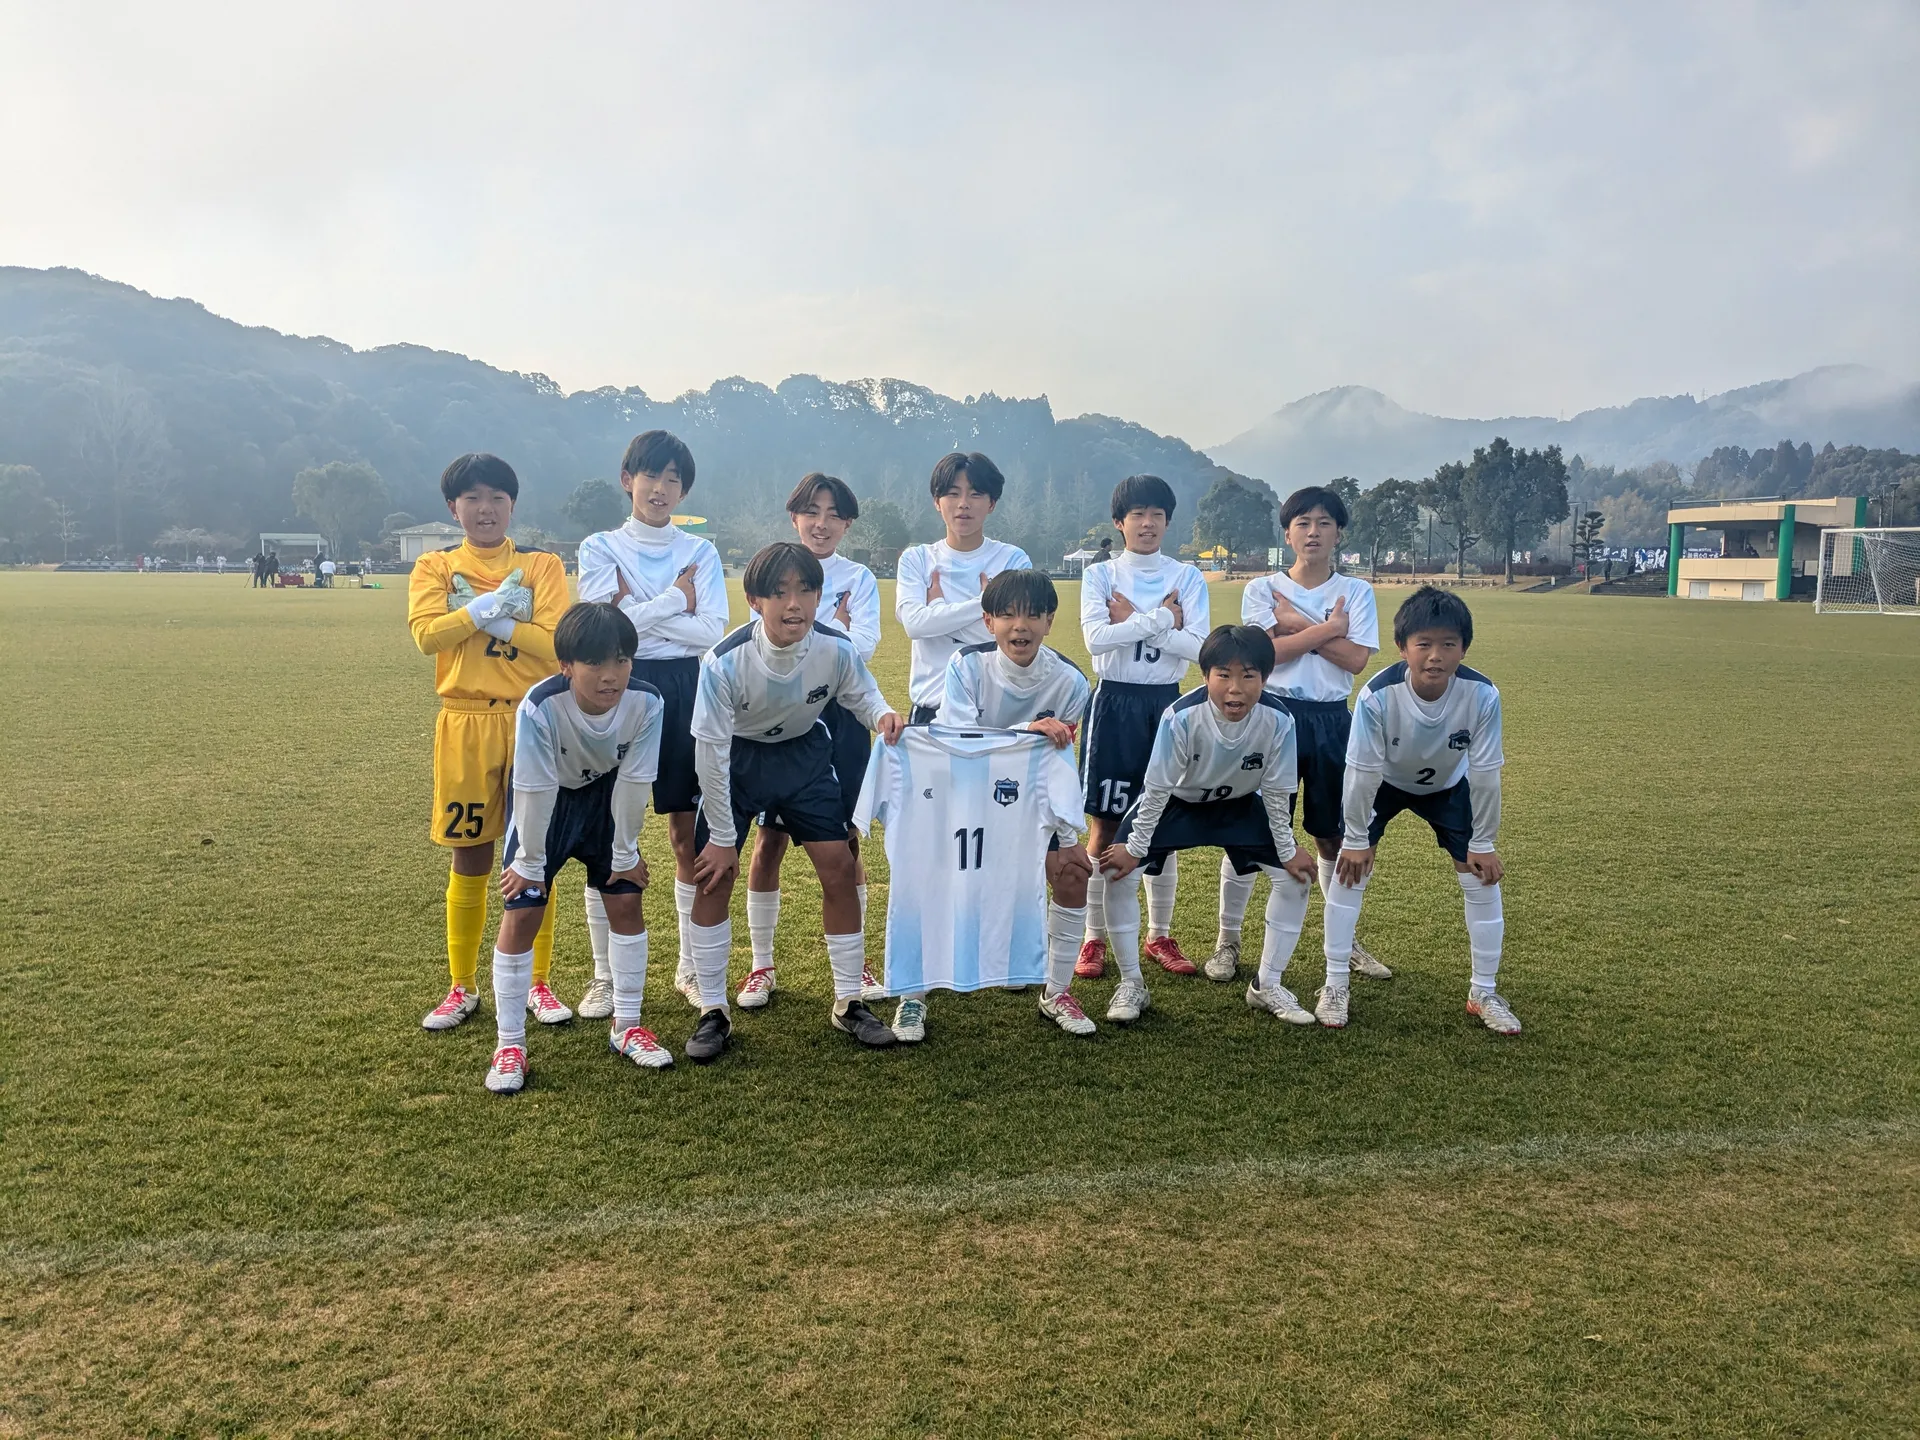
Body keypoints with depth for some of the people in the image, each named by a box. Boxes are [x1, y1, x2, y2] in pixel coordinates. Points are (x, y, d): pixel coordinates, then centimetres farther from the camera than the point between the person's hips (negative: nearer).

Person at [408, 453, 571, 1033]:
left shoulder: (541, 565, 3)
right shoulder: (435, 567, 6)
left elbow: (558, 642, -11)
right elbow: (426, 633, -12)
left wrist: (488, 618, -15)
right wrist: (492, 605, -18)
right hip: (465, 725, 1)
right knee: (469, 856, 7)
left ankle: (538, 983, 17)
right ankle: (462, 988, 21)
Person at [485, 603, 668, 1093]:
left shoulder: (647, 703, -30)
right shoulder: (540, 707, -37)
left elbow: (633, 783, -18)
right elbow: (535, 790, -26)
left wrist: (625, 854, -8)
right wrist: (530, 863, -14)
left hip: (605, 797, 2)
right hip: (546, 801, -2)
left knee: (627, 902, 1)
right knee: (521, 914, -6)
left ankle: (627, 1026, 18)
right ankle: (510, 1044, 8)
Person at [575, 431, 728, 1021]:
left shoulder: (700, 552, 8)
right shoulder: (600, 548, 6)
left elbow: (712, 630, -6)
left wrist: (636, 610, -8)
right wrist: (675, 601, -8)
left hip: (687, 693, 1)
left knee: (689, 833, 5)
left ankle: (691, 968, 18)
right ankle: (605, 975, 13)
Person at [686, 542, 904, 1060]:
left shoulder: (836, 649, -25)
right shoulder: (725, 661, -31)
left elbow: (860, 692, 0)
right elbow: (710, 750, -21)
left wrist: (881, 714, -26)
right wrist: (722, 837, -14)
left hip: (804, 752, 2)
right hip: (736, 759, -2)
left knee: (839, 867, -3)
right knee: (715, 874, -7)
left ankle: (849, 1002, 13)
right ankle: (712, 1012, 9)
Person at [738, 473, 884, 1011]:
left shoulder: (859, 579, 8)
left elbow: (864, 647, -8)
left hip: (841, 713, 0)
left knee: (845, 839, 4)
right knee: (770, 838, 1)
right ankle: (761, 964, 14)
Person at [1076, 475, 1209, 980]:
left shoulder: (1187, 577, 5)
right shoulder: (1100, 575, 2)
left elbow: (1198, 647, -8)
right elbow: (1095, 637, -15)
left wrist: (1132, 621, -12)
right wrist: (1161, 620, -15)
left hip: (1166, 704, 2)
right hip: (1114, 703, -2)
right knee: (1104, 826, 1)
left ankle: (1160, 937, 20)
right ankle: (1094, 939, 10)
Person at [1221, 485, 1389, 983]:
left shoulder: (1356, 591, 7)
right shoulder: (1261, 589, 3)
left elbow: (1356, 659, -8)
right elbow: (1268, 652, -12)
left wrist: (1297, 623, -8)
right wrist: (1326, 628, -9)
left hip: (1332, 720, 2)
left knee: (1334, 835, 10)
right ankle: (1227, 941, 11)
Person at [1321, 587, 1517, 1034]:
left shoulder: (1482, 695, -34)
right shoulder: (1378, 695, -37)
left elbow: (1485, 774, -21)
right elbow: (1362, 771, -24)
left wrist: (1482, 843, -12)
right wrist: (1357, 839, -15)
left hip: (1448, 785, 1)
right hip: (1384, 782, -1)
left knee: (1483, 877, -2)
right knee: (1350, 869, -10)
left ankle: (1484, 993, 17)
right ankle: (1335, 985, 6)